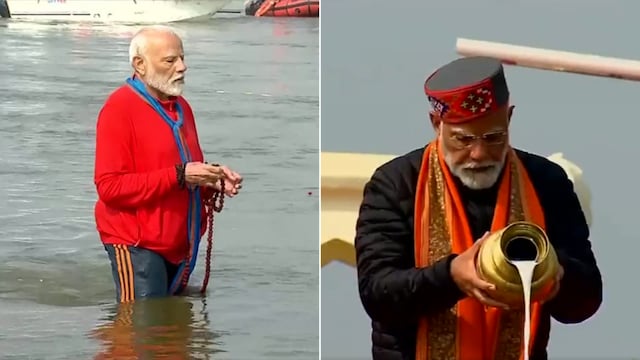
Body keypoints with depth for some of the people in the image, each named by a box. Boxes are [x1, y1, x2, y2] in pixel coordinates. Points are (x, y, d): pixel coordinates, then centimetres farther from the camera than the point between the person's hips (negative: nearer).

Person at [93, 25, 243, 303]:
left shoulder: (180, 106, 13)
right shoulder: (119, 109, -13)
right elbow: (110, 187, -20)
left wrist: (214, 182, 0)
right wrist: (179, 176, -24)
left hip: (180, 245, 8)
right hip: (138, 246, -8)